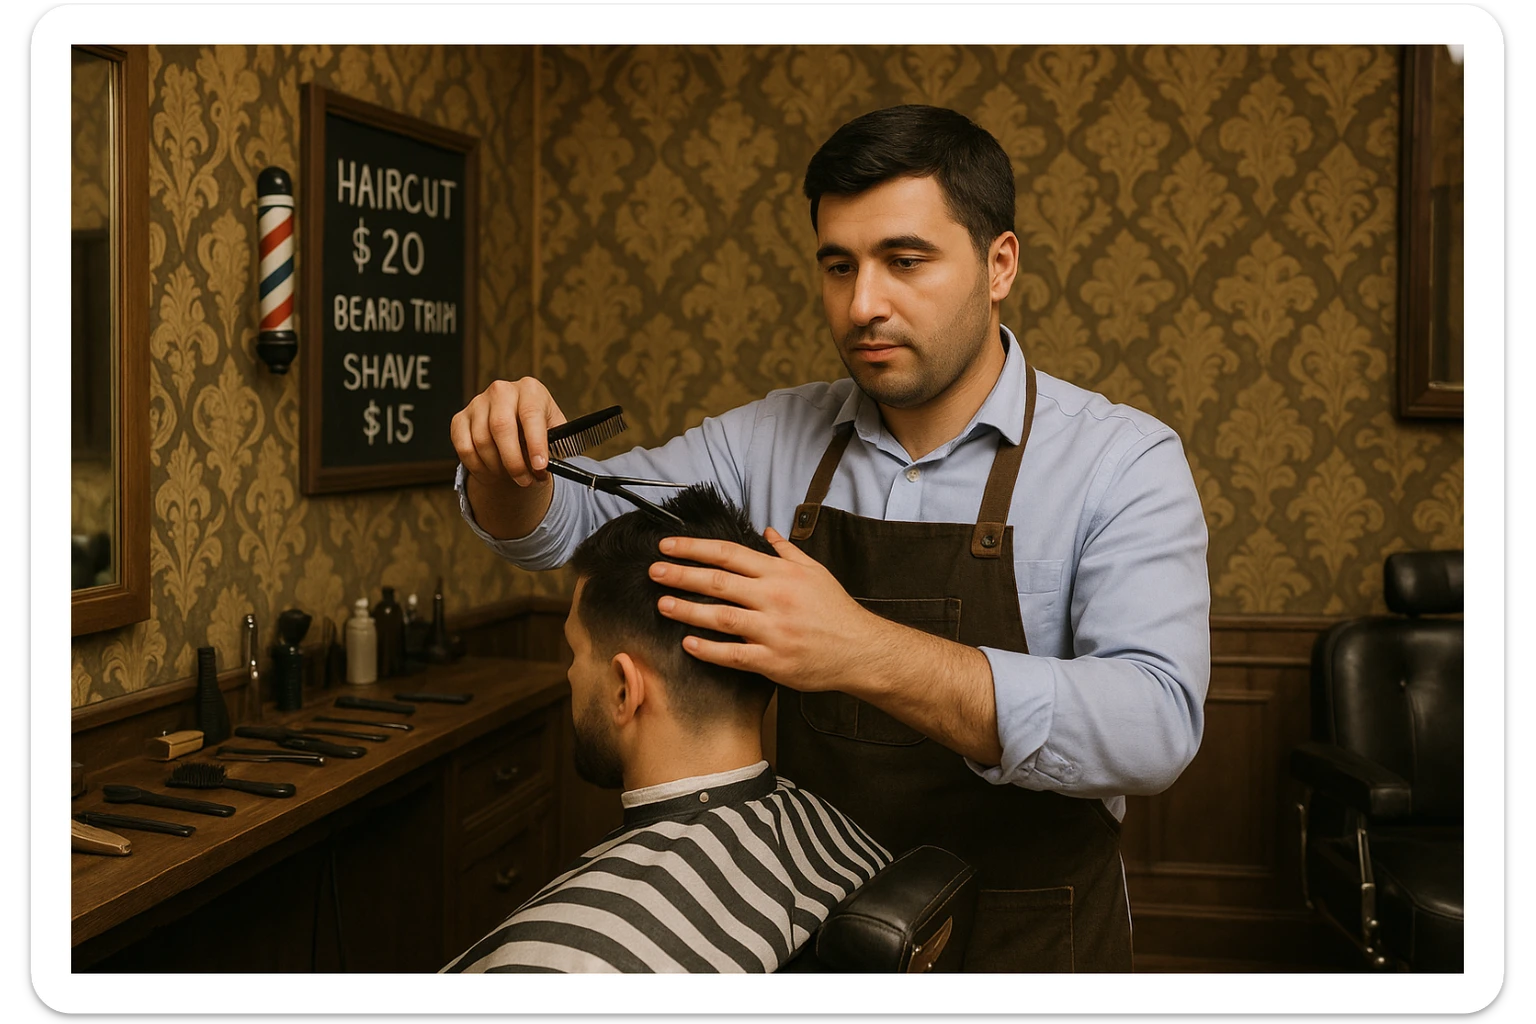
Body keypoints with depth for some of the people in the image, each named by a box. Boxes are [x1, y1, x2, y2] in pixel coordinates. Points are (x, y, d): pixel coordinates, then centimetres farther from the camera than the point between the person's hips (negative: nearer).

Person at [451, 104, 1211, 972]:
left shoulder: (1124, 461, -15)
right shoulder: (774, 440, -2)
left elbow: (1156, 724, -28)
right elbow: (563, 523, 3)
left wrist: (867, 654, -40)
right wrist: (507, 458, -21)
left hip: (1024, 942, -3)